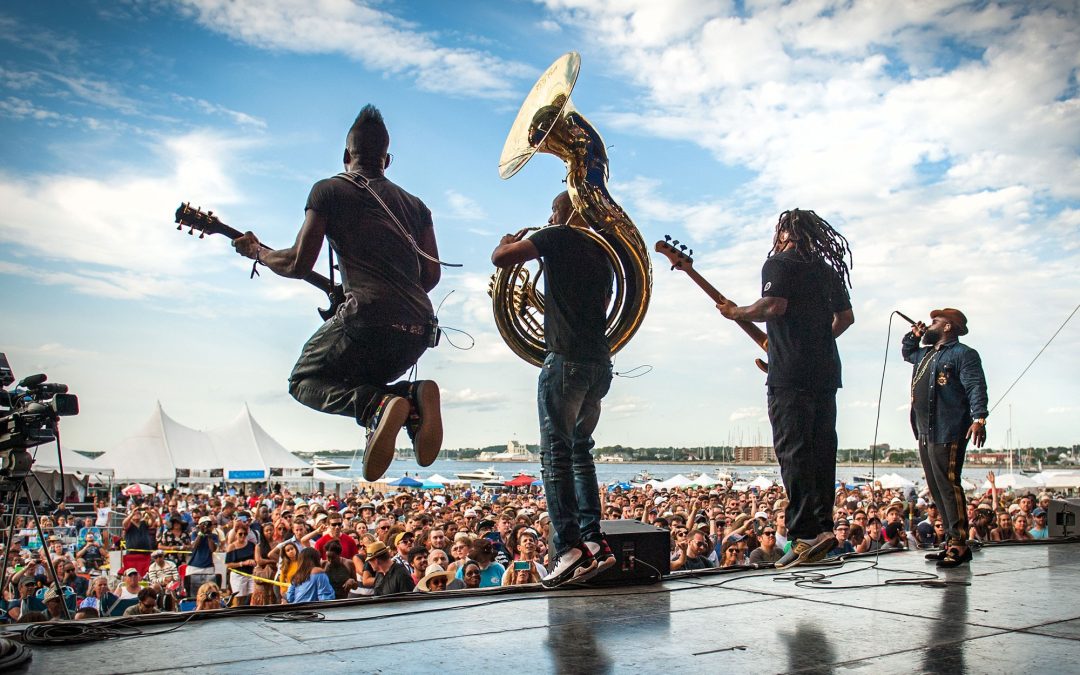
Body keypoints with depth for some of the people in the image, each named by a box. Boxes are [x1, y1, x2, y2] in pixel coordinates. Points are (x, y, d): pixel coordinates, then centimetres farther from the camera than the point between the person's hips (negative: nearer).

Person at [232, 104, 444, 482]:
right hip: (419, 329, 6)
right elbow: (431, 276, 17)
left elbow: (298, 265, 3)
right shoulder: (415, 205, 22)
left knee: (305, 381, 18)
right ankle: (414, 399, -6)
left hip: (369, 318, -6)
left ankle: (379, 406, -15)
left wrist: (257, 252, 22)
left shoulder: (329, 190, 8)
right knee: (363, 380, 30)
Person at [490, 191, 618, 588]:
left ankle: (569, 548, -13)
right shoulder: (602, 254, 21)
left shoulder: (559, 238, -2)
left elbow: (500, 258, -8)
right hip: (600, 363, 8)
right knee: (579, 450, 15)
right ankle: (593, 541, 10)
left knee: (556, 454, -7)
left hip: (566, 360, -8)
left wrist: (509, 241, 14)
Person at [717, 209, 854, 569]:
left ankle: (807, 534, -15)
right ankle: (823, 527, 11)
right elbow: (846, 317, 23)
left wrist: (735, 313, -2)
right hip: (826, 371, 8)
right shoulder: (828, 269, 21)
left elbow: (773, 306, -16)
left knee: (793, 453, -10)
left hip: (791, 373, -8)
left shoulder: (779, 264, -2)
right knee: (822, 451, 9)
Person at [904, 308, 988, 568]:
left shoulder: (963, 354, -4)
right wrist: (914, 335, 26)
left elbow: (976, 388, -15)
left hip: (948, 433, -9)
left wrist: (979, 418, -27)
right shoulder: (926, 354, 23)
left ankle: (959, 546, -12)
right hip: (925, 433, 9)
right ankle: (951, 542, 14)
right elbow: (906, 352, 45)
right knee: (937, 489, 9)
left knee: (948, 487, -13)